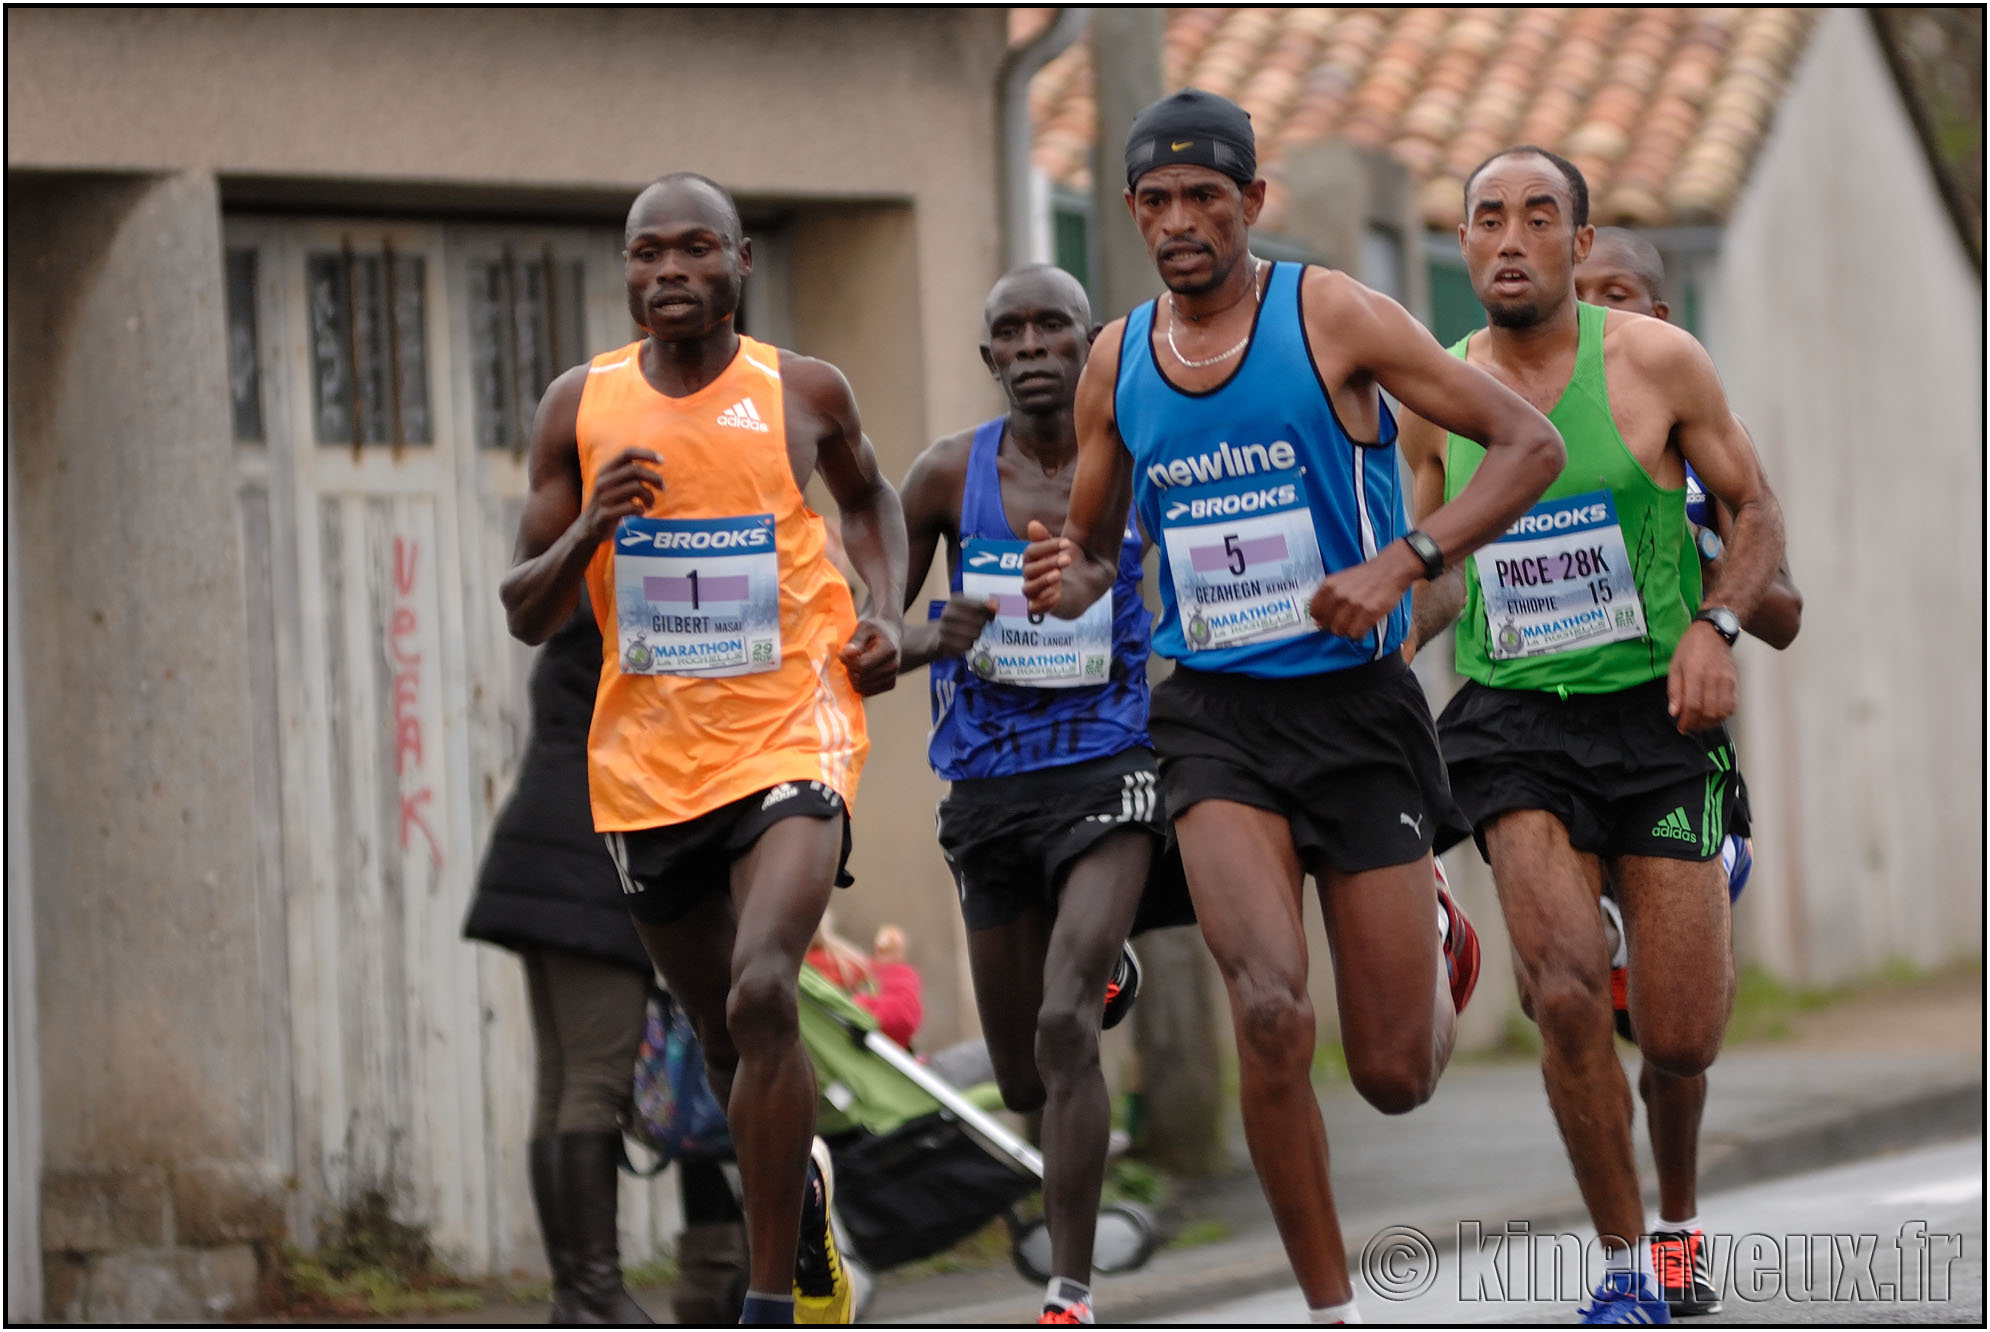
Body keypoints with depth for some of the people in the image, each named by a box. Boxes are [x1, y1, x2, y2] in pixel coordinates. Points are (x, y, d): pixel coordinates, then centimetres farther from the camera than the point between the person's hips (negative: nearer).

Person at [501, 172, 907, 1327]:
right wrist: (589, 529, -17)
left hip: (789, 738, -3)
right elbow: (527, 616, 3)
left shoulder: (804, 393, -1)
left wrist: (885, 614, 4)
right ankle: (803, 1189, 48)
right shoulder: (582, 407, 1)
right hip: (648, 757, 3)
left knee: (761, 993, -25)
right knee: (729, 1038, 14)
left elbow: (870, 498, 22)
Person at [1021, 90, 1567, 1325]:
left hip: (1358, 705, -2)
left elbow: (1531, 445, -9)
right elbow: (1095, 552, 18)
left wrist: (1404, 562, -23)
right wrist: (1065, 584, -7)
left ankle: (1437, 938, 39)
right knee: (1272, 1013, -23)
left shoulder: (1332, 315, -8)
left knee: (1396, 1074, 1)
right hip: (1216, 712, 2)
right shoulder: (1116, 361, 5)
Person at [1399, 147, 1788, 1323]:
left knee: (1681, 1041, -3)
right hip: (1516, 719, 1)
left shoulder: (1656, 363, -4)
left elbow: (1757, 511, 4)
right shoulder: (1436, 398, 4)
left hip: (1655, 710, -1)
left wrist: (1716, 626, -12)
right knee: (1568, 996, -21)